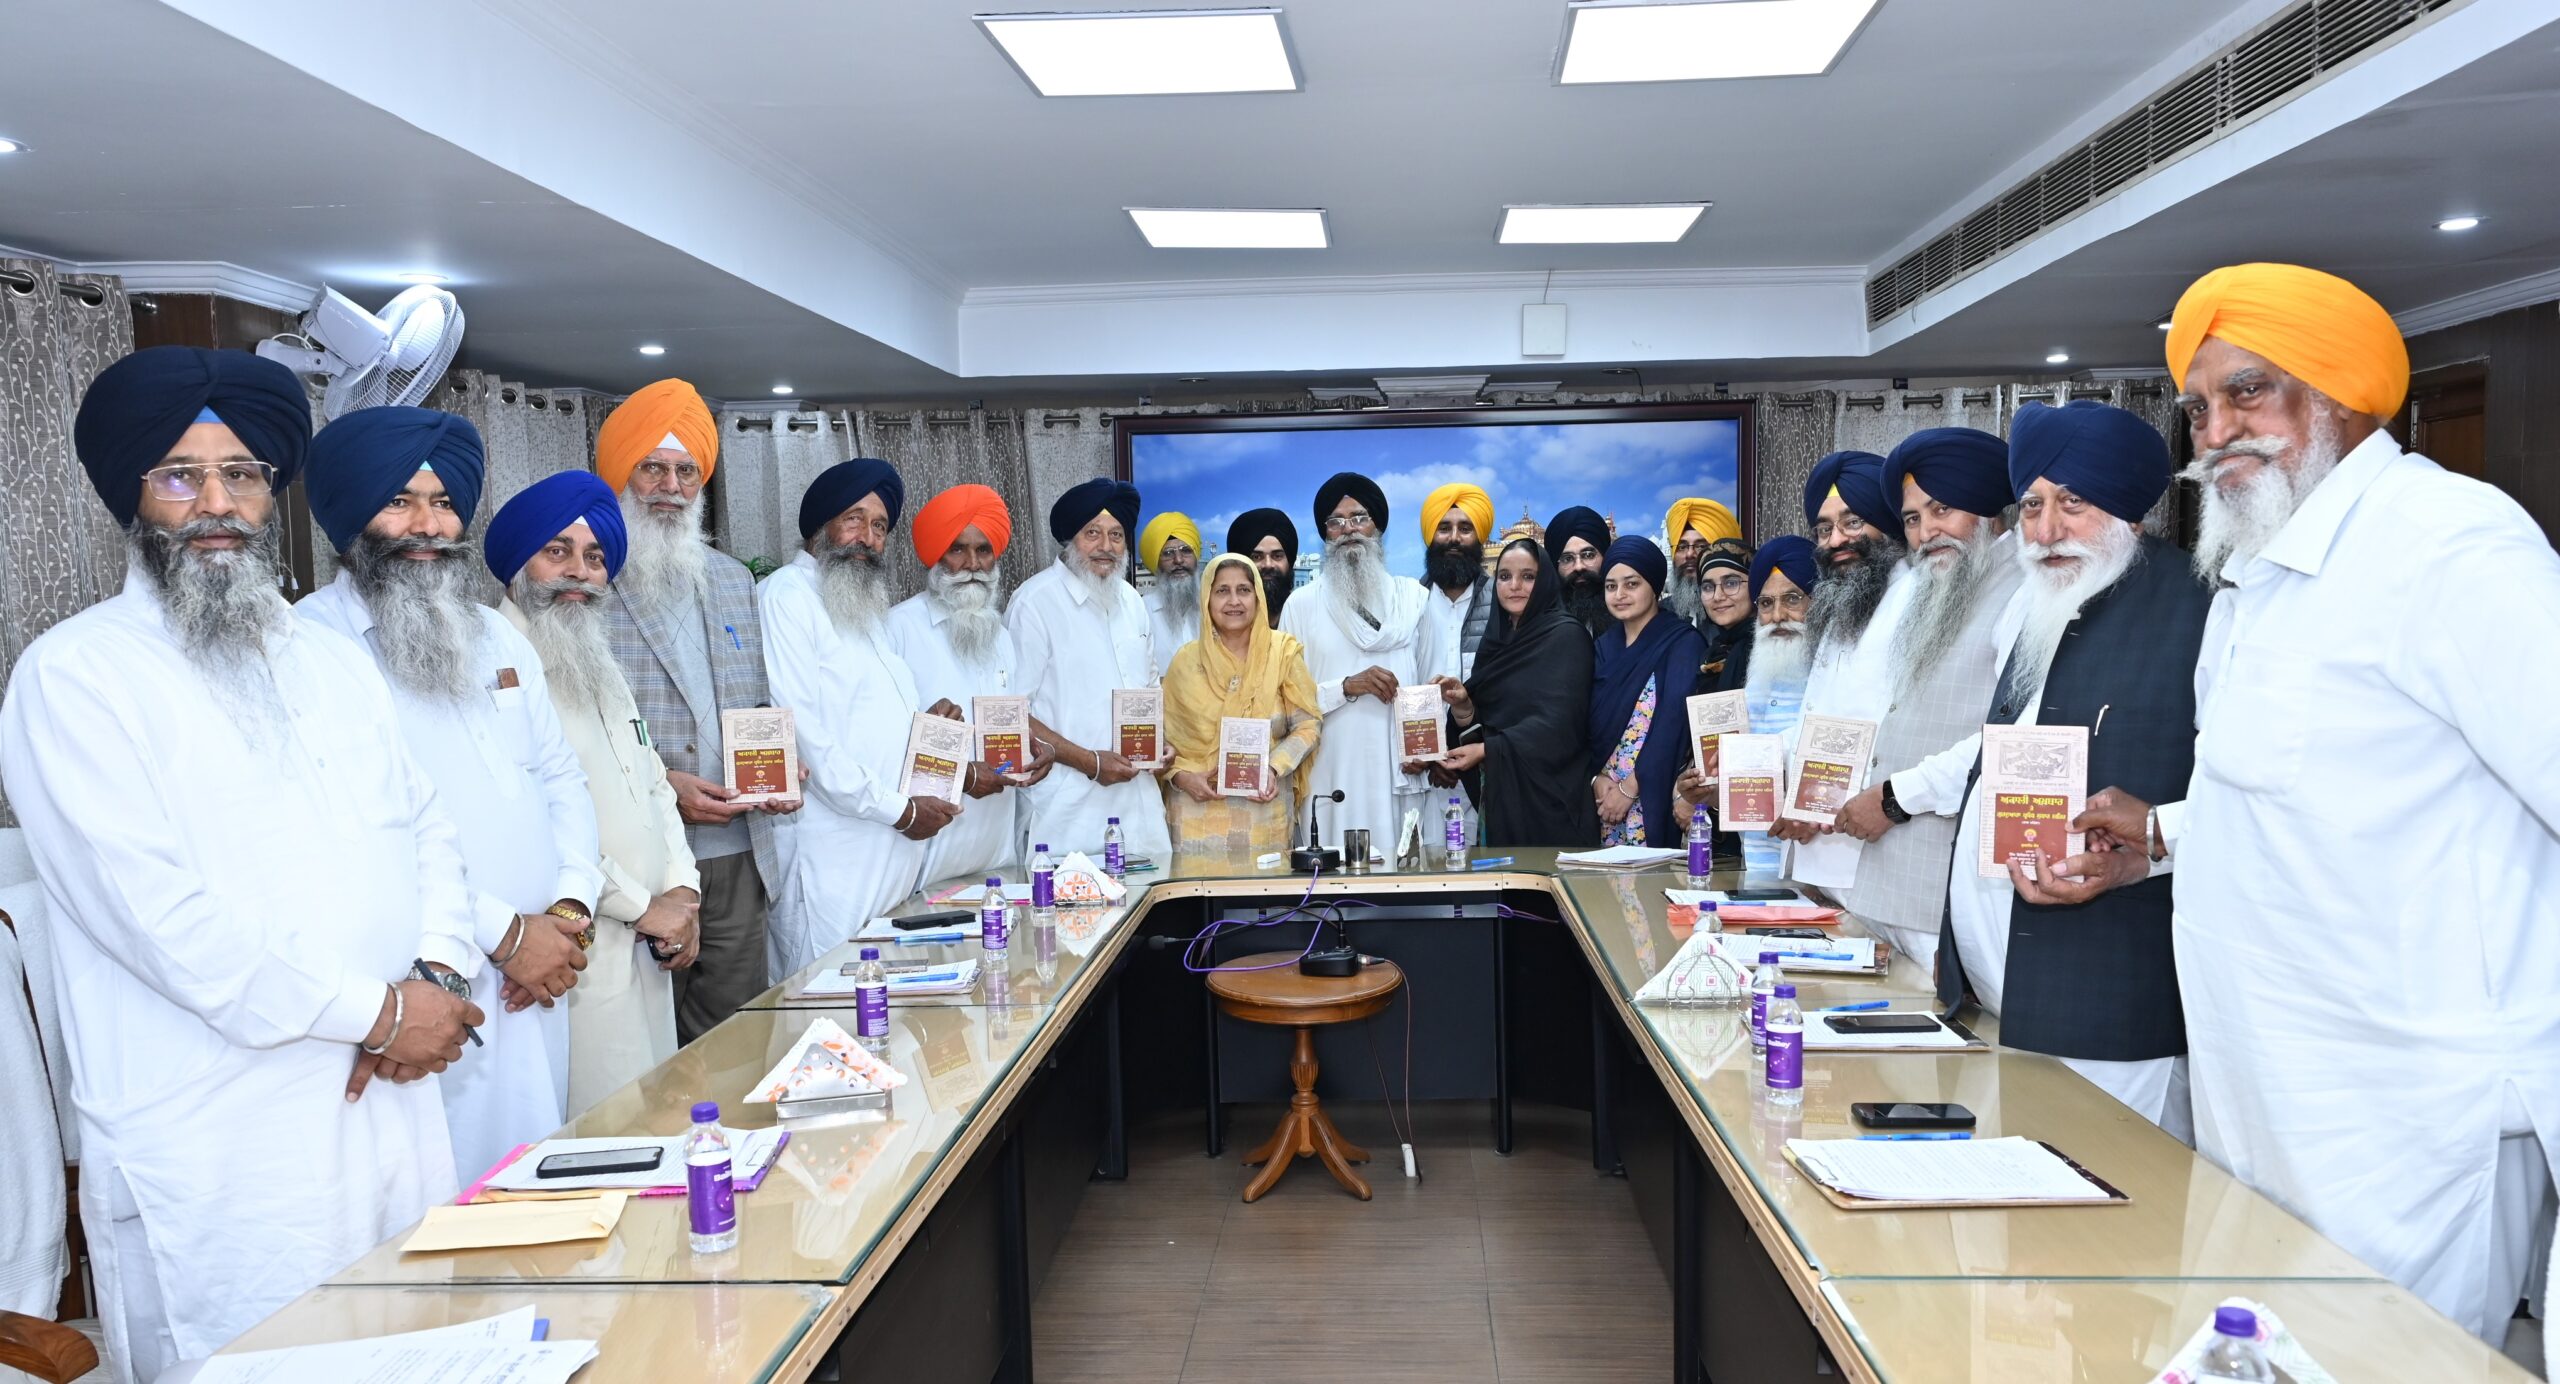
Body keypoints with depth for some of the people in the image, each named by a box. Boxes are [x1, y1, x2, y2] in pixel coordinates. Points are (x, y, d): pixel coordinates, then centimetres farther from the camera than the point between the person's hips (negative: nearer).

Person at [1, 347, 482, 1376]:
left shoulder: (333, 662, 15)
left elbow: (424, 828, 13)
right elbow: (157, 910, -16)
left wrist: (437, 971, -6)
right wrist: (378, 1012, -14)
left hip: (391, 1112, 6)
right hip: (218, 1160, -5)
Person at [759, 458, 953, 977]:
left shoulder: (866, 606, 22)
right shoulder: (786, 595, -8)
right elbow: (803, 733, -17)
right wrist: (899, 809, -13)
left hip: (894, 854, 9)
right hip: (833, 858, -8)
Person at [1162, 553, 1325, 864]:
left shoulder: (1283, 652, 2)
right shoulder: (1187, 659, 4)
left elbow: (1308, 724, 2)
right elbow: (1163, 734, 8)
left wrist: (1275, 769, -13)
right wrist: (1182, 776, -9)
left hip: (1265, 810, 0)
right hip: (1198, 811, 0)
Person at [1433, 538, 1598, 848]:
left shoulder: (1566, 636, -6)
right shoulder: (1496, 638, 13)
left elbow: (1558, 723, -15)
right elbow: (1480, 726, 12)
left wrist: (1488, 750, -18)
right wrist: (1461, 704, -9)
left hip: (1547, 796, -6)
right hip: (1499, 796, 6)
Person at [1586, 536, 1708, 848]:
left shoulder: (1683, 643, -4)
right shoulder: (1603, 648, 13)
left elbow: (1673, 726, -13)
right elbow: (1586, 726, 9)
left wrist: (1629, 787, -15)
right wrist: (1597, 778, -7)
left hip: (1654, 802, -5)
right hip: (1601, 800, 5)